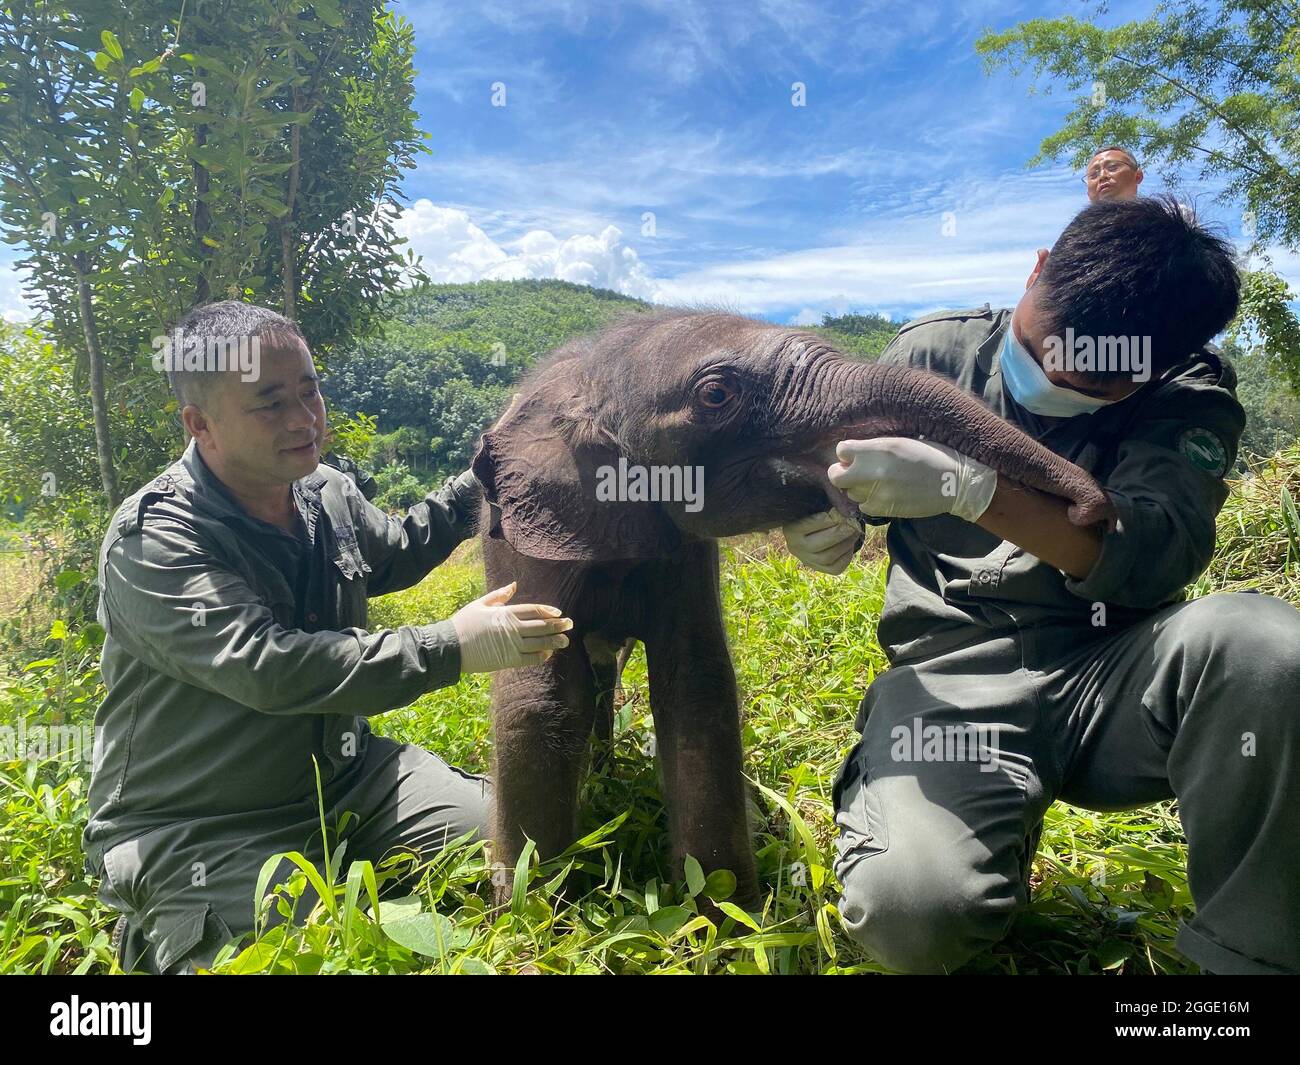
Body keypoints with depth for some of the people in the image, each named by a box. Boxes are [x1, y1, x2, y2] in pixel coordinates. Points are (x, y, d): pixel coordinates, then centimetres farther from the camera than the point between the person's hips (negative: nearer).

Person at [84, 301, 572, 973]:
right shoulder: (152, 539, -22)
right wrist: (454, 646, -34)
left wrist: (478, 483, 10)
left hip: (344, 773, 6)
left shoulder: (329, 494, 0)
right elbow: (268, 667, -34)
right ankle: (158, 936, 5)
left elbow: (393, 554, 21)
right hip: (191, 831, -6)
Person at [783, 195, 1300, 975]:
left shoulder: (1191, 396, 1)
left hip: (1113, 673, 1)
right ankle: (1003, 828, 9)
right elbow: (831, 477, 12)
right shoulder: (935, 353, 4)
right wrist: (820, 525, -14)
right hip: (953, 675, 0)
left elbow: (1158, 555, -18)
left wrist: (967, 487, -31)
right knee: (913, 910, -30)